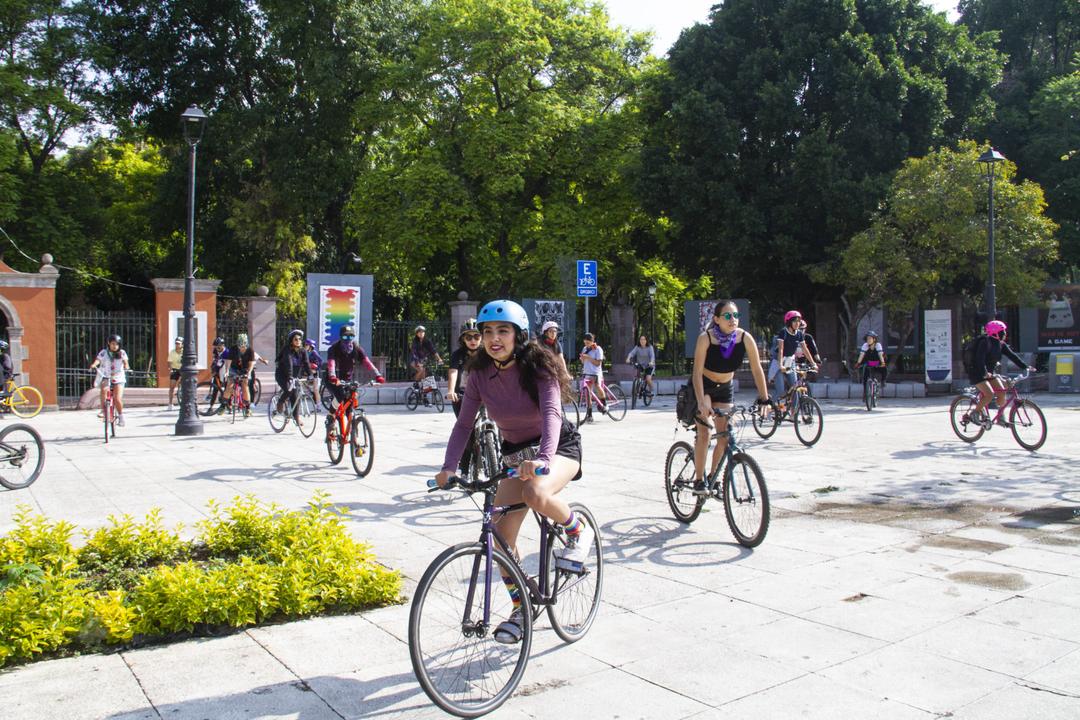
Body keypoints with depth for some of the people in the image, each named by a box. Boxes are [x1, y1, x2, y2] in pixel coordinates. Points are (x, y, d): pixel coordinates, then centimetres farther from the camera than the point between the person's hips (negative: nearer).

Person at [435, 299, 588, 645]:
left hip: (560, 447, -5)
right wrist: (448, 468, -22)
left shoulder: (538, 367, -22)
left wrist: (542, 458, -53)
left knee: (536, 494, -37)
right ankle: (520, 607, 17)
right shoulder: (480, 374, -9)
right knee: (502, 535, -6)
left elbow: (552, 414, -36)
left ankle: (578, 531, -5)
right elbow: (464, 423, -9)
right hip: (515, 453, 5)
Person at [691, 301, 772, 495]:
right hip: (702, 386, -4)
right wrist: (701, 402, -37)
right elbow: (697, 372, -28)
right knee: (705, 433, -16)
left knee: (725, 436, 0)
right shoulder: (706, 338, -25)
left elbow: (756, 369, -11)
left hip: (724, 389, 4)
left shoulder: (745, 338, -18)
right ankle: (699, 480, -7)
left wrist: (764, 398, -16)